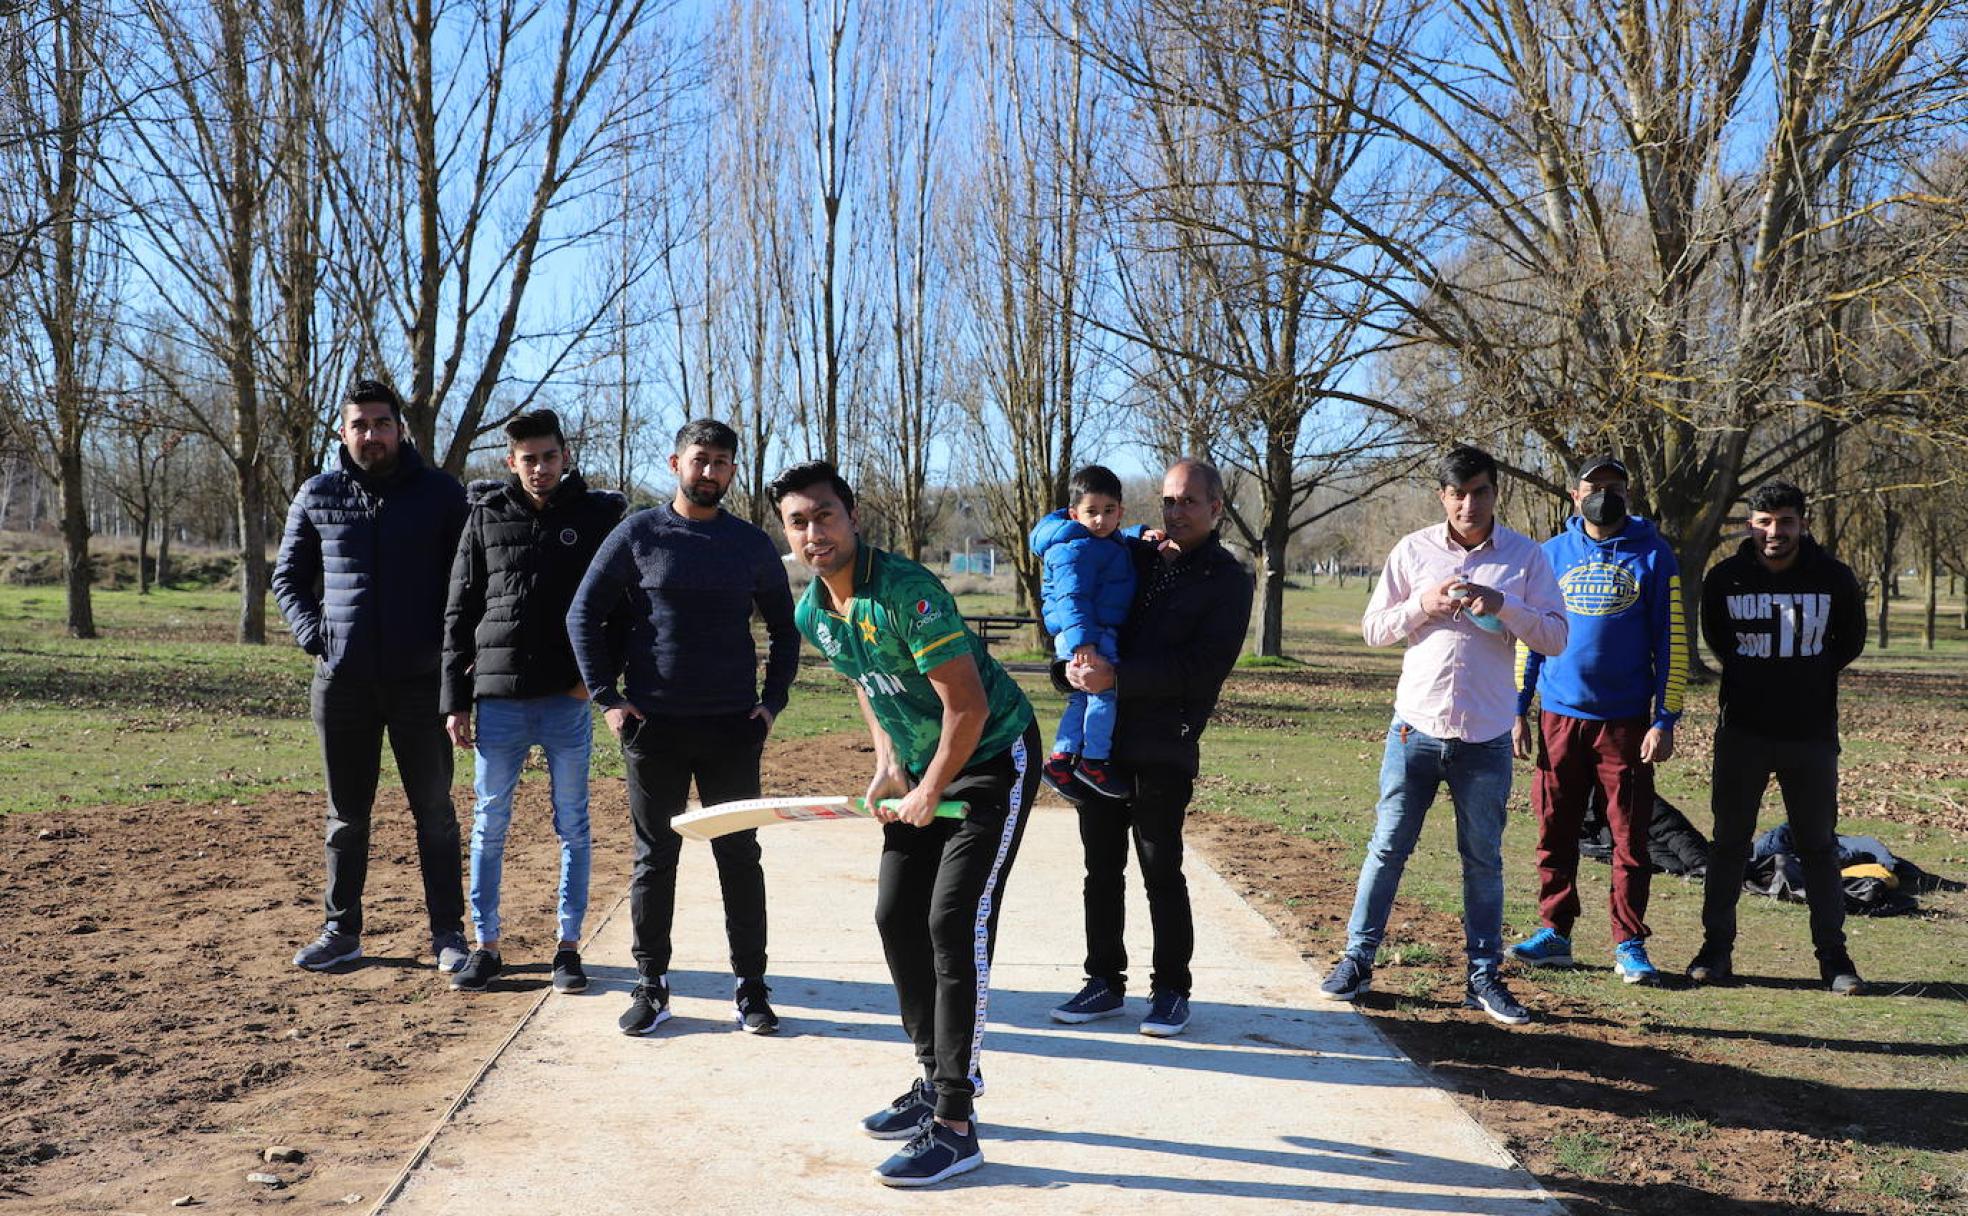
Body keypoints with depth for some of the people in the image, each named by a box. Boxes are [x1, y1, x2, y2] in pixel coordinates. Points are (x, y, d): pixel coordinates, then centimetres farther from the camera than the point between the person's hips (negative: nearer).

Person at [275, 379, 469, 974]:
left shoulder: (440, 493, 1)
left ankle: (448, 932, 14)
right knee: (346, 813, 11)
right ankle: (341, 930, 22)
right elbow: (288, 577, 14)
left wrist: (453, 644, -6)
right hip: (341, 680, 2)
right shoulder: (317, 496, 5)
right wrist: (312, 633, -2)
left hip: (420, 679, -2)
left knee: (435, 812, 5)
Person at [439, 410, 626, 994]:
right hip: (498, 701, 1)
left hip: (569, 703, -1)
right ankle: (486, 946, 20)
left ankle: (569, 947, 16)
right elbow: (459, 613, 7)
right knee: (489, 826, 7)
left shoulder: (599, 514, 2)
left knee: (573, 827, 6)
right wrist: (454, 700, 3)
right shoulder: (486, 516, 6)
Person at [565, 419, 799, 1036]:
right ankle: (651, 985, 18)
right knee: (655, 858, 6)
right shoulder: (638, 534, 1)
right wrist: (608, 698, -3)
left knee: (739, 857, 5)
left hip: (733, 728, 1)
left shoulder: (752, 544, 6)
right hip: (653, 726, -1)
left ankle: (750, 986, 15)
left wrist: (773, 699, 5)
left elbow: (784, 626, 16)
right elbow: (584, 614, 3)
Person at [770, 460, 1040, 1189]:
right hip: (922, 770, 9)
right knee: (896, 918, 9)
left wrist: (932, 792, -16)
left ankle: (954, 1127, -6)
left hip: (993, 759, -8)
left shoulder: (906, 592, -27)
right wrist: (888, 765, 5)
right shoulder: (811, 614, -1)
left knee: (954, 925, -13)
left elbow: (967, 705, -27)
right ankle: (936, 1082, 26)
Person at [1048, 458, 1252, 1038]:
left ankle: (1171, 990, 16)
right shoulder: (1132, 556, 12)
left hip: (1163, 748, -5)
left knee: (1162, 871, 1)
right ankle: (1105, 981, 23)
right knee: (1102, 868, 11)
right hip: (1101, 738, 5)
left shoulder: (1227, 581, -2)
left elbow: (1202, 668, -13)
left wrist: (1118, 678, -21)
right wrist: (1073, 663, -2)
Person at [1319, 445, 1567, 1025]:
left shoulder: (1526, 556, 2)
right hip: (1417, 726, 0)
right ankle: (1357, 960, 16)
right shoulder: (1413, 550, 4)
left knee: (1484, 859, 9)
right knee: (1388, 847, 5)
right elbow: (1372, 628, 5)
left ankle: (1484, 976, 20)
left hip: (1486, 736, 0)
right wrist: (1421, 605, -12)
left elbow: (1556, 638, -2)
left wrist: (1503, 606, -16)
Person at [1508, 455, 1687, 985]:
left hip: (1626, 721, -2)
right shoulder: (1551, 554, 8)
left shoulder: (1652, 555, 2)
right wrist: (1518, 711, 6)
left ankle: (1629, 945, 11)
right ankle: (1554, 932, 16)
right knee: (1556, 832, 6)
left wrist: (1665, 721, -6)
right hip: (1559, 717, 2)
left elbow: (1671, 642, 0)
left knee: (1630, 837, 2)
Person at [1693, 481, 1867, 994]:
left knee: (1819, 845, 7)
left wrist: (1810, 677, 6)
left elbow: (1850, 642, 12)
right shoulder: (1725, 577, -3)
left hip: (1812, 734, 0)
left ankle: (1833, 955, 16)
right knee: (1729, 841, 6)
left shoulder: (1834, 577, -4)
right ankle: (1716, 947, 15)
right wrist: (1752, 677, 10)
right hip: (1743, 730, 0)